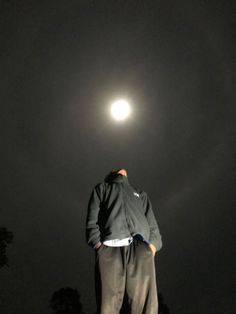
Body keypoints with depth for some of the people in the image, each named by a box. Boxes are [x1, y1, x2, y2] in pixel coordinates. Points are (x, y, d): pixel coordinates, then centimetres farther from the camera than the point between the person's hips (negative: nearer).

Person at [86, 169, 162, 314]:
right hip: (110, 247, -1)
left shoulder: (141, 194, 36)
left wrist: (153, 244, 0)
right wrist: (97, 242, -4)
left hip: (140, 248, 2)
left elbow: (152, 223, 20)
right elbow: (92, 218, 14)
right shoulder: (102, 188, 31)